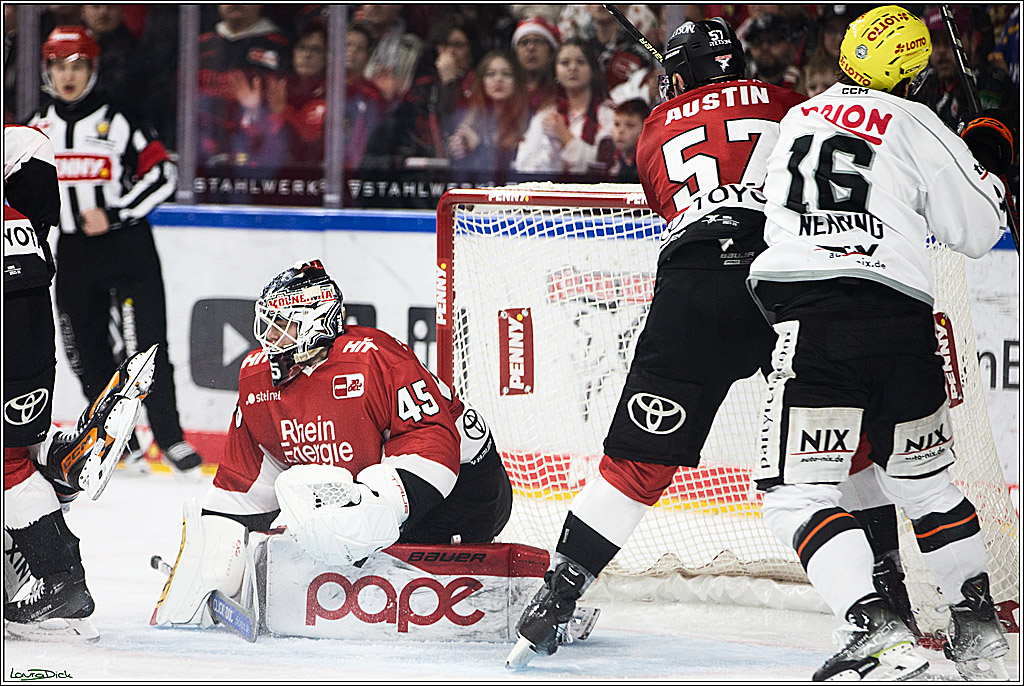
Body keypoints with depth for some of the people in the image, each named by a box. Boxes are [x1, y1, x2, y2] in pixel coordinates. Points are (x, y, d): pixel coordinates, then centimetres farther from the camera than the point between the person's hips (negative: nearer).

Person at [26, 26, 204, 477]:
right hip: (73, 254, 5)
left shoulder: (118, 119, -8)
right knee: (88, 354, 6)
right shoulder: (37, 128, 8)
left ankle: (170, 439, -2)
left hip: (127, 247, -5)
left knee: (145, 346, -10)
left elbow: (162, 175, -10)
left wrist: (114, 215, -17)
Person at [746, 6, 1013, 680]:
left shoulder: (798, 118, 20)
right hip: (902, 321, 1)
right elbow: (977, 231, 11)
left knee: (797, 493, -4)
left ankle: (881, 631, -21)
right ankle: (978, 629, 26)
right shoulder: (915, 125, 8)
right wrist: (985, 159, 29)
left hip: (812, 318, -1)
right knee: (924, 478, 21)